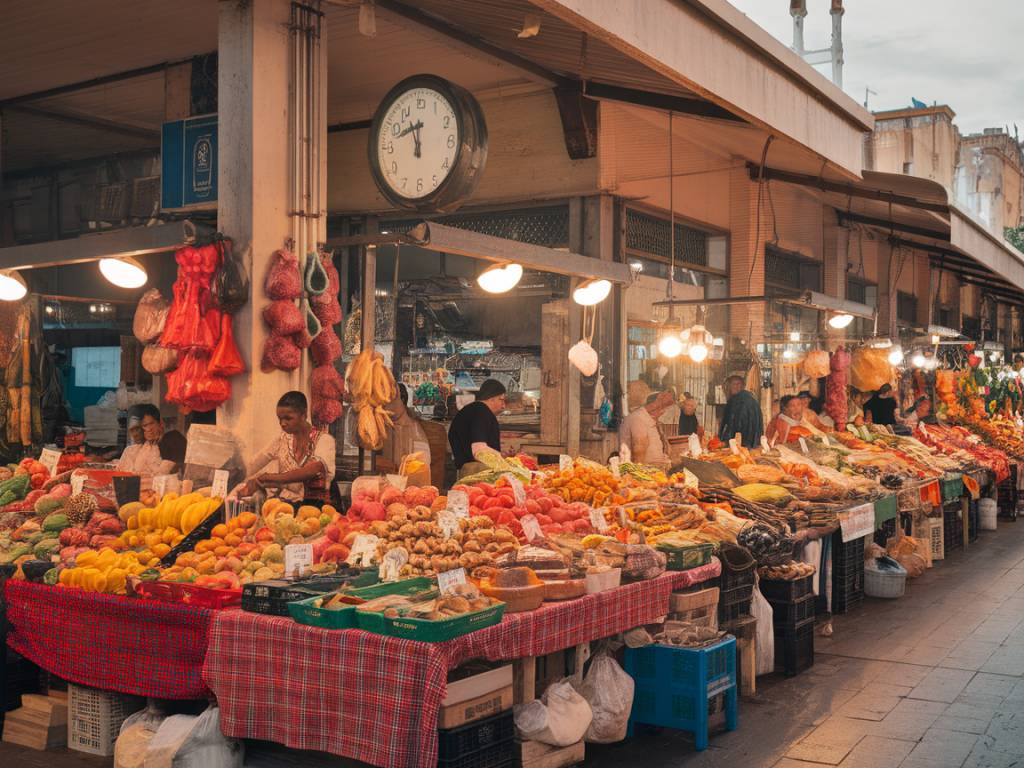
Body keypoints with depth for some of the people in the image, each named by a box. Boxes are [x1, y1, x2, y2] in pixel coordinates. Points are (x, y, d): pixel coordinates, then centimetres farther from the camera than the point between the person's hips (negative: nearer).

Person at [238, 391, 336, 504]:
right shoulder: (282, 439, 13)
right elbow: (253, 465, 11)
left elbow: (313, 470, -22)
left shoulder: (324, 439, -4)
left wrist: (272, 477, -29)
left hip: (315, 504, -4)